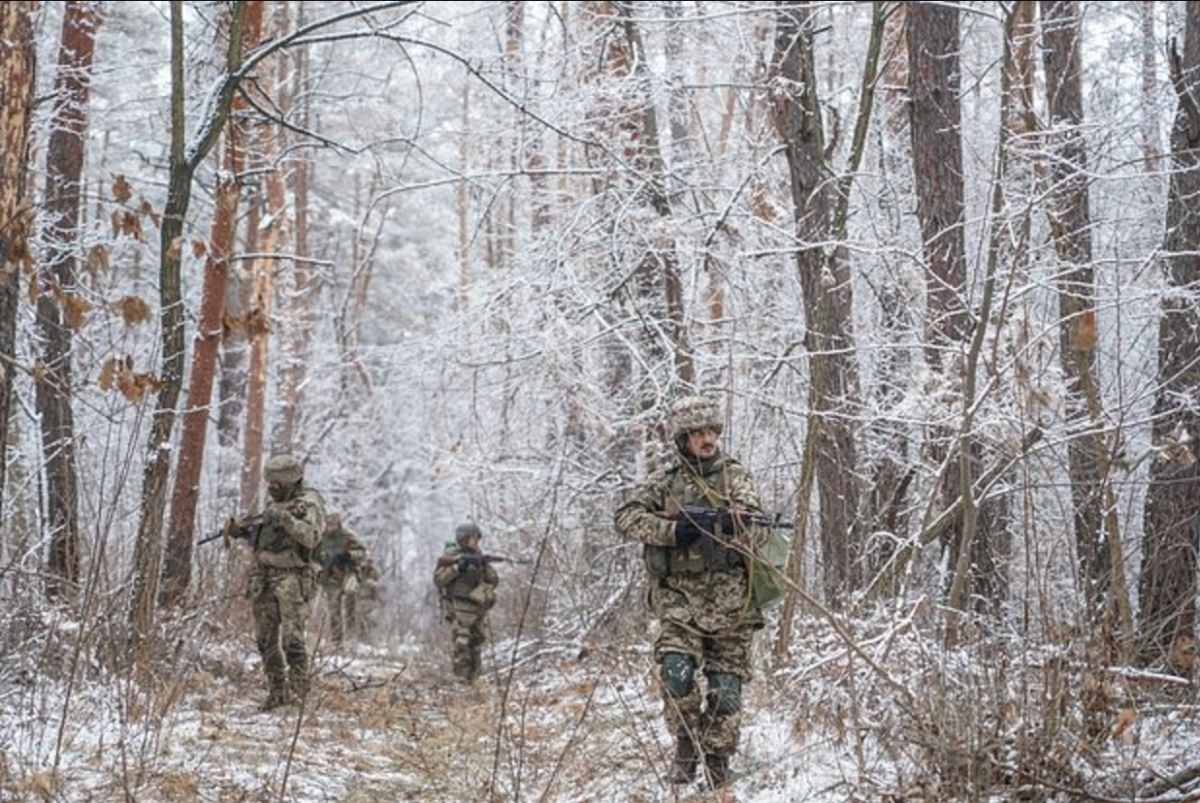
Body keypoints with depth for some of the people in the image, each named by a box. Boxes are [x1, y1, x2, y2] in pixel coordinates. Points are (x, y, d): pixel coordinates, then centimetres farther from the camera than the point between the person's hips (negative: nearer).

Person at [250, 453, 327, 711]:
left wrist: (286, 519, -27)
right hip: (263, 576, 8)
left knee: (292, 638, -12)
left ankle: (299, 691, -8)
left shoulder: (309, 503, -4)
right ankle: (277, 691, 13)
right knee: (266, 639, 7)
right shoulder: (274, 504, 19)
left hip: (292, 577, -8)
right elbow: (259, 537, 25)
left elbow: (311, 536, -19)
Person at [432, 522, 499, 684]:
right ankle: (462, 679, -17)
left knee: (476, 644, 10)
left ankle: (472, 678, 23)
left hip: (478, 608, 5)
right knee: (461, 643, -18)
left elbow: (494, 581, 8)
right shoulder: (451, 556, -3)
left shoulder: (478, 556, 11)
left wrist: (486, 566, -10)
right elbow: (438, 579, -11)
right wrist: (457, 568, -20)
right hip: (458, 608, -5)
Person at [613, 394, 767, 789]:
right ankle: (687, 742, 3)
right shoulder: (665, 480, 9)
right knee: (676, 671, -18)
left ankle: (717, 762, 15)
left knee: (726, 686, 1)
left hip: (729, 596, 0)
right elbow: (626, 516, -1)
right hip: (679, 595, 0)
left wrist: (732, 520, -34)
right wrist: (671, 531, -15)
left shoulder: (734, 474, 6)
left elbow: (750, 514, -10)